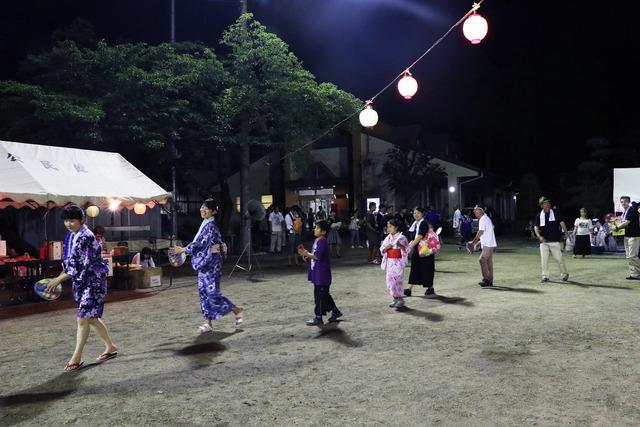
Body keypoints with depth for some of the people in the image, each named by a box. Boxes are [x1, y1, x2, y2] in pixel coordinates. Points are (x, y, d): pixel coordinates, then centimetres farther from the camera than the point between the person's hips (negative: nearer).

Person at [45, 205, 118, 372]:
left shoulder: (86, 237, -20)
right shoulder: (73, 236, 8)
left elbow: (83, 266, -23)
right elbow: (71, 262, 17)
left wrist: (59, 279, -19)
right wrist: (59, 279, 9)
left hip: (92, 283, -10)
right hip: (81, 283, 10)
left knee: (83, 319, -5)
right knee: (91, 318, 15)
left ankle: (76, 358, 6)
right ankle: (110, 347, 29)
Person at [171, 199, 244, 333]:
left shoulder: (211, 225, -16)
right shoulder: (205, 224, 13)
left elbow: (201, 242, -22)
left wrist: (183, 250, -22)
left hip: (211, 262, -9)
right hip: (204, 262, 9)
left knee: (212, 291, -6)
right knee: (203, 290, 6)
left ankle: (237, 310, 11)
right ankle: (208, 323, 10)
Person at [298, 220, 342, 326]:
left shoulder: (322, 242, -17)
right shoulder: (317, 241, 13)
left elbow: (317, 256, -26)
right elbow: (314, 255, 19)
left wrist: (306, 253, -16)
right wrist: (306, 256, 3)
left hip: (322, 275, -10)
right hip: (318, 274, 10)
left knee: (320, 296, -2)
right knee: (324, 295, 18)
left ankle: (318, 318, 5)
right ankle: (335, 312, 29)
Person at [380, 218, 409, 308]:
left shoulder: (401, 237, -6)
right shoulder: (388, 238, 9)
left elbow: (407, 250, -9)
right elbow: (382, 250, 9)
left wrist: (400, 245, -26)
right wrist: (386, 247, -12)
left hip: (398, 262, -6)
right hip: (390, 262, 6)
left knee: (397, 280, -8)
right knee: (390, 280, 6)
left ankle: (401, 299, 2)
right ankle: (395, 299, 17)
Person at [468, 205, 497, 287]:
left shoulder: (483, 219, -13)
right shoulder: (486, 218, 19)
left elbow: (480, 232, -17)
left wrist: (473, 242, -10)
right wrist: (475, 242, 17)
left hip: (488, 245, -10)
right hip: (490, 244, 10)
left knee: (482, 260, -10)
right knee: (489, 262, 10)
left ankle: (486, 279, -9)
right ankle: (490, 281, 13)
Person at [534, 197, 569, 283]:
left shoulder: (555, 212, 3)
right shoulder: (539, 215, 7)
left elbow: (561, 222, 2)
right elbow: (536, 227, 1)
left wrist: (566, 233, -3)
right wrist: (539, 236, -14)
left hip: (555, 241, -2)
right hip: (544, 241, 2)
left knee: (559, 258, 1)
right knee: (544, 259, 1)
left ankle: (564, 274, 19)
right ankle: (545, 276, 11)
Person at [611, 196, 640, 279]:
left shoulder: (632, 210, -12)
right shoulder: (624, 212, 14)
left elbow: (626, 223, -18)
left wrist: (617, 227, -7)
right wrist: (616, 227, -2)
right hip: (627, 235, 9)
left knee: (632, 256, -12)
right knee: (629, 256, 8)